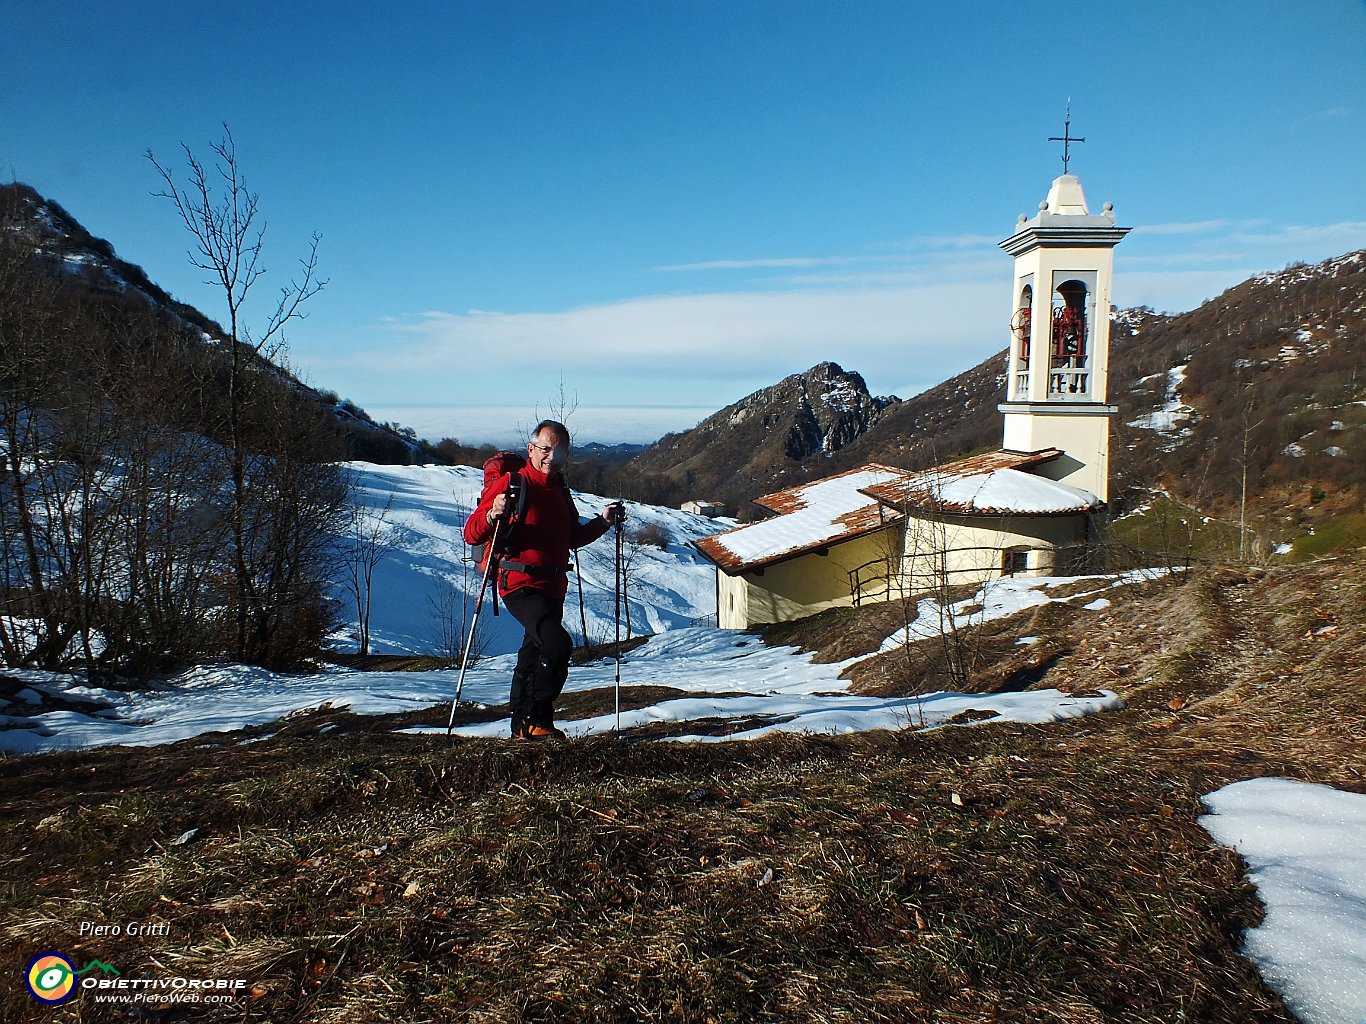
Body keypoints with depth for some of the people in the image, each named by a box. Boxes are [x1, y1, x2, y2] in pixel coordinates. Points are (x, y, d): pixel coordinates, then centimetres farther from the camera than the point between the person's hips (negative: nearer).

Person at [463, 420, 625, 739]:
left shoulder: (560, 491, 16)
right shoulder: (512, 484, -8)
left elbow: (573, 538, 27)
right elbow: (471, 534, -13)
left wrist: (603, 522, 12)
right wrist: (492, 515, -32)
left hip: (553, 587, 8)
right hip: (521, 584, -8)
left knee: (534, 655, 17)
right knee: (558, 644, -24)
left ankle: (522, 728, 29)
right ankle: (537, 721, -11)